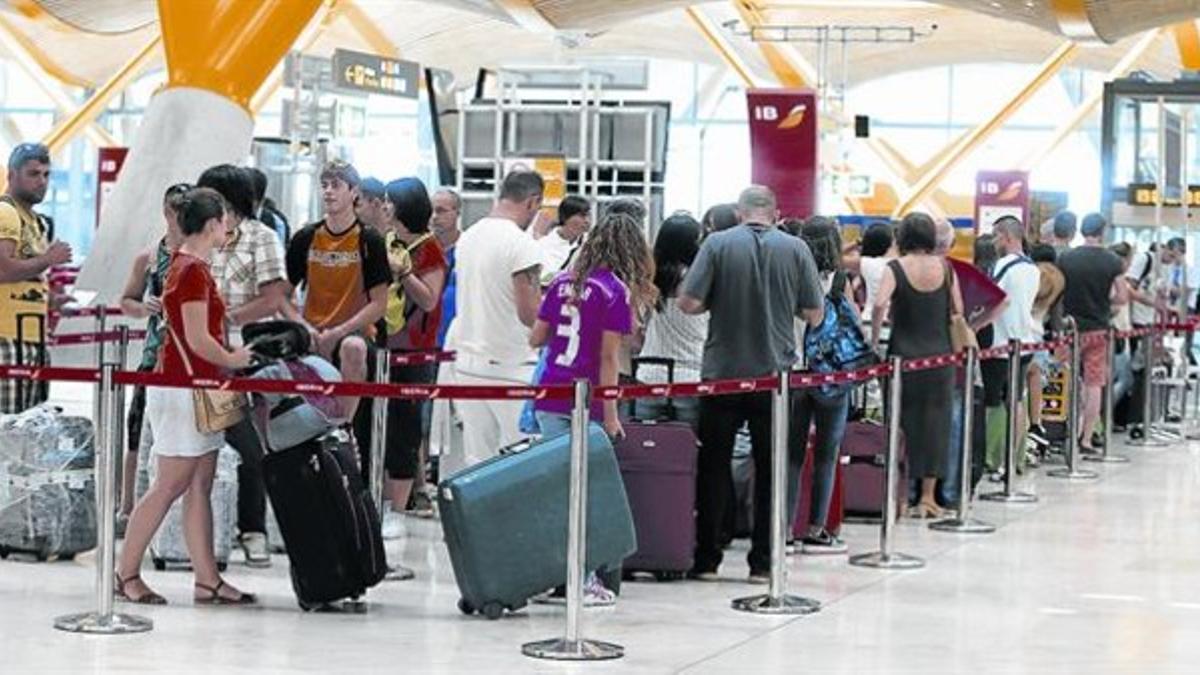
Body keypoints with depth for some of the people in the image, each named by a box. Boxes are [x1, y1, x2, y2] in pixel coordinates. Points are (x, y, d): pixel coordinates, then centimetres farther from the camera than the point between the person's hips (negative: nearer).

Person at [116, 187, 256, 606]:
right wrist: (233, 360, -4)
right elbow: (198, 340, -19)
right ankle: (126, 573, 4)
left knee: (200, 488, 8)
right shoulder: (193, 271, -16)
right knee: (169, 487, -4)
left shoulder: (188, 265, 14)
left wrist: (227, 360, 10)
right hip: (184, 387, -10)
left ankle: (207, 580, 10)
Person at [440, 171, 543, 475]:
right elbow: (530, 314, -18)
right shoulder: (522, 244, -14)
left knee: (476, 459, 9)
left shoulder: (468, 237, 10)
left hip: (467, 362, 7)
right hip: (510, 369, -7)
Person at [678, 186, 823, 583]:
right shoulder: (795, 249, -1)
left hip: (723, 372, -1)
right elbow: (815, 315, 1)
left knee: (713, 468, 9)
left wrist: (720, 303, 9)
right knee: (770, 471, 9)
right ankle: (763, 562, 9)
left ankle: (707, 560, 11)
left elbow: (688, 303, -11)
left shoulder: (718, 244, -5)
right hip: (775, 374, 1)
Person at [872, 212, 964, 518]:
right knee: (934, 421, 8)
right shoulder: (944, 267, 2)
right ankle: (928, 497, 10)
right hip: (940, 354, 2)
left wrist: (874, 339, -8)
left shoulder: (896, 268, -6)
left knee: (905, 421, 6)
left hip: (904, 354, -2)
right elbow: (958, 310, 6)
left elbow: (879, 305, -19)